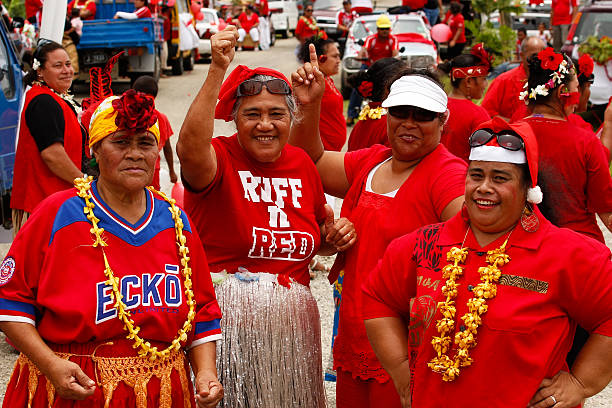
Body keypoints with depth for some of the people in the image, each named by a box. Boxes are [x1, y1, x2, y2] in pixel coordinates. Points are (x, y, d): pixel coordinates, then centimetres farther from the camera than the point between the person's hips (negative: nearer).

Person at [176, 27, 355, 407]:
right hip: (227, 316, -5)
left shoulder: (302, 164, 8)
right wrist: (218, 70, -41)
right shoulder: (219, 158, -9)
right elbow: (190, 149, -36)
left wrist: (336, 235, 1)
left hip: (292, 319, 5)